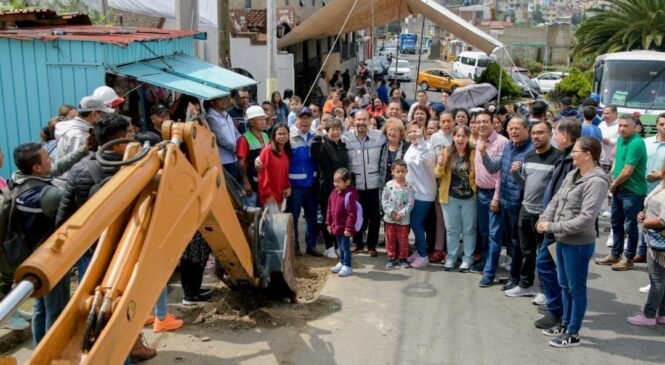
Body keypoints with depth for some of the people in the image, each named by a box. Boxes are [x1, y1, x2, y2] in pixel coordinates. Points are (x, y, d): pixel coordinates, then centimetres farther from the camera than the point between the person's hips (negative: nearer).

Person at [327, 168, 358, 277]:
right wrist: (329, 223, 14)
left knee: (345, 247, 2)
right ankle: (341, 263, 35)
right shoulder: (334, 193, 4)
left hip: (344, 228, -8)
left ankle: (347, 267, 14)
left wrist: (349, 228, -23)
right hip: (336, 227, 8)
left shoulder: (349, 195, -22)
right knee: (340, 246, 21)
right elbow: (330, 209, 13)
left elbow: (352, 214, -23)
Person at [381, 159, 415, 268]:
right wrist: (391, 212, -13)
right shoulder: (389, 185, -3)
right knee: (390, 239, 10)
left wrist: (401, 213, -17)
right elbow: (384, 200, -3)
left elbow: (410, 203, -9)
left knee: (403, 240, 8)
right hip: (389, 218, 2)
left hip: (403, 219, -1)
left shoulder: (409, 187, -8)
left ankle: (403, 258, 22)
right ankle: (391, 258, 23)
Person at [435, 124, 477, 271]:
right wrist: (440, 165, -19)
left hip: (469, 197, -1)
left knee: (469, 229, 9)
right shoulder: (446, 152, 0)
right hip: (450, 197, 2)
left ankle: (467, 259, 20)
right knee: (452, 229, 11)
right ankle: (451, 258, 22)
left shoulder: (474, 153, -5)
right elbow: (438, 174, 1)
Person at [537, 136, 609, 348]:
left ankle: (573, 334, 18)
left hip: (578, 244, -8)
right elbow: (556, 200, 11)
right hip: (563, 240, 8)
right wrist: (544, 219, -7)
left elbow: (585, 219, -25)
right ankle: (565, 324, 37)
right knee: (565, 286, 21)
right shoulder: (572, 175, 6)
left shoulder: (596, 182, -20)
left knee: (576, 288, 6)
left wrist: (553, 227, -21)